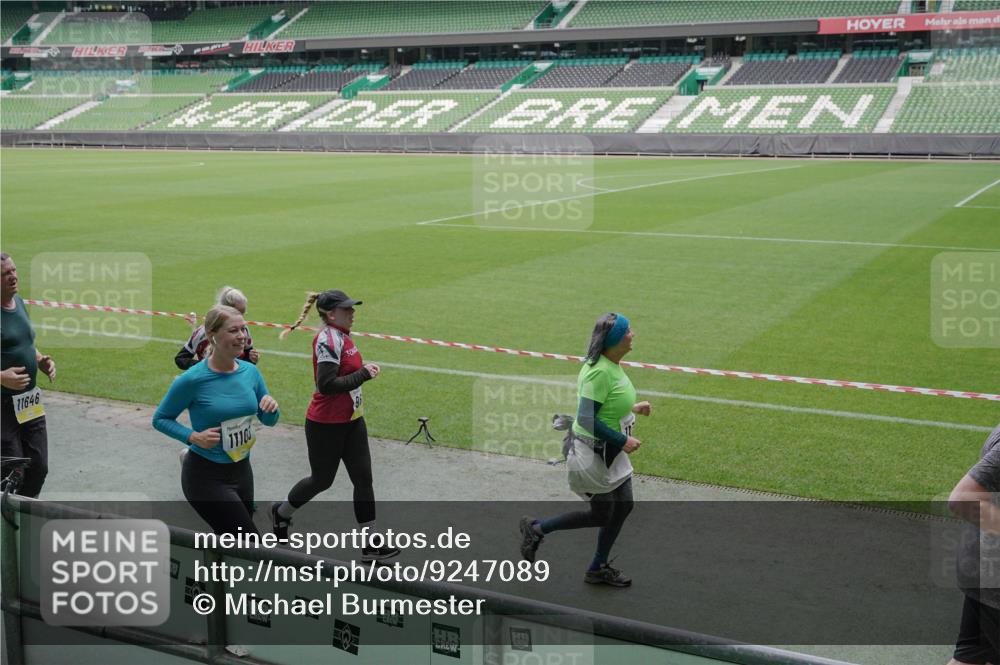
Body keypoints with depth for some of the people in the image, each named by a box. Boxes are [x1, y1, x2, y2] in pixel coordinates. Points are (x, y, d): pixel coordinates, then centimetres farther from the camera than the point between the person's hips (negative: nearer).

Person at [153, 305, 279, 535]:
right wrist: (194, 437, -20)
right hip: (206, 475, -6)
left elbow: (268, 420, 10)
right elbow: (160, 419, -5)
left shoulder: (250, 371, -1)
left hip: (241, 470, 6)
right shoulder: (193, 380, -17)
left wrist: (271, 408, -13)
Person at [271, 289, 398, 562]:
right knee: (322, 479, 10)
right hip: (326, 425, -8)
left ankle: (372, 543, 9)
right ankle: (281, 512, 38)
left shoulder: (341, 336, 7)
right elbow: (326, 385, -27)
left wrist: (365, 369, 3)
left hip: (351, 421, 8)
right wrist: (363, 374, -22)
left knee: (363, 478, 4)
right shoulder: (328, 340, -21)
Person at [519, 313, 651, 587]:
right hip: (592, 453, -9)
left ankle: (599, 569, 31)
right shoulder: (599, 371, -28)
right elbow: (586, 418, -30)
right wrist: (622, 441, -24)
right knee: (600, 515, 5)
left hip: (612, 451, 9)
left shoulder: (612, 366, 2)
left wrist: (632, 408, 10)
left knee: (623, 506, 15)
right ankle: (536, 529, 21)